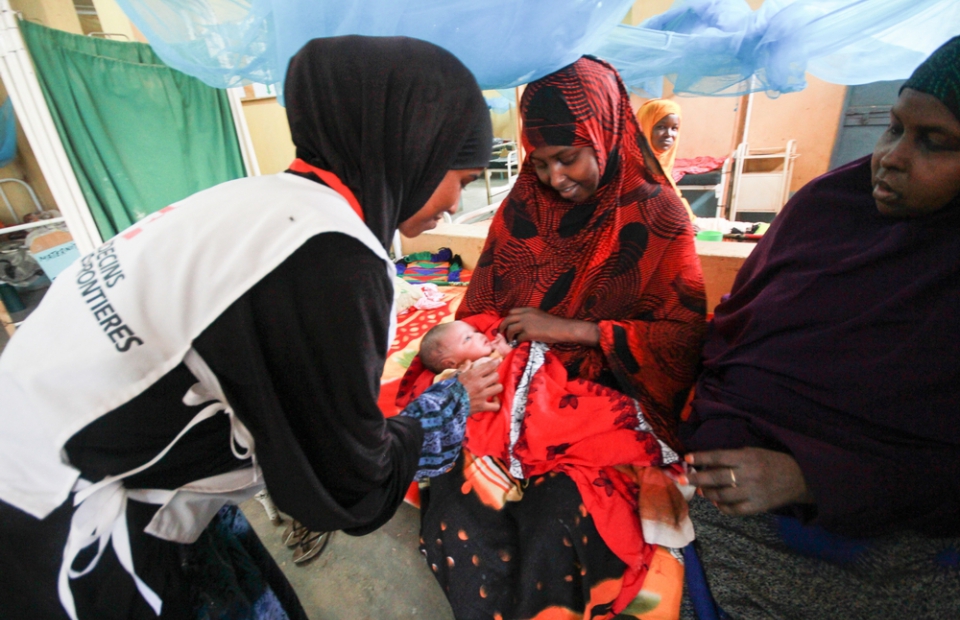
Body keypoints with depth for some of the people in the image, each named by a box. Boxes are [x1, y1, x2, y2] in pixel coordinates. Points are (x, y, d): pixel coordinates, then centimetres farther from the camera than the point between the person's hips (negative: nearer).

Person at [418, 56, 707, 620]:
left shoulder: (656, 217, 0)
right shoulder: (522, 209, 9)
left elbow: (686, 337, -6)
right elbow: (483, 307, 11)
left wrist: (572, 330, -14)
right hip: (515, 393, 3)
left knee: (555, 519, -25)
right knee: (458, 503, -20)